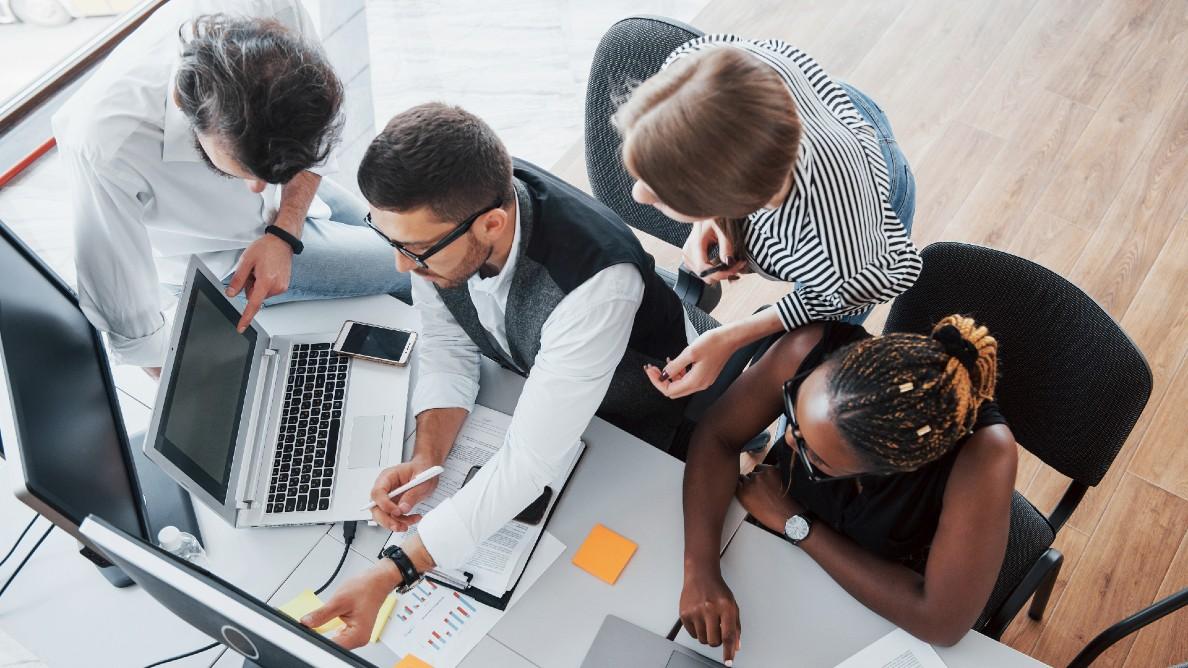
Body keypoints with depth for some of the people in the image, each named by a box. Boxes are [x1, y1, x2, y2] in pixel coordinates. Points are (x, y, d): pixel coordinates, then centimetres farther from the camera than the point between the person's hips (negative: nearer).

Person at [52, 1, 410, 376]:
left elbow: (319, 130, -13)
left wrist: (284, 233, -23)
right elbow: (137, 338, -34)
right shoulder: (103, 147, -44)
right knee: (408, 268, 0)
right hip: (218, 259, -4)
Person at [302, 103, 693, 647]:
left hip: (622, 413, -4)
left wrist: (389, 575, -43)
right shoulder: (438, 212, -27)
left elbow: (530, 461, -40)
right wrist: (426, 457, -27)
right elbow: (447, 345, -11)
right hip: (524, 373, 5)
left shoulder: (596, 284, -45)